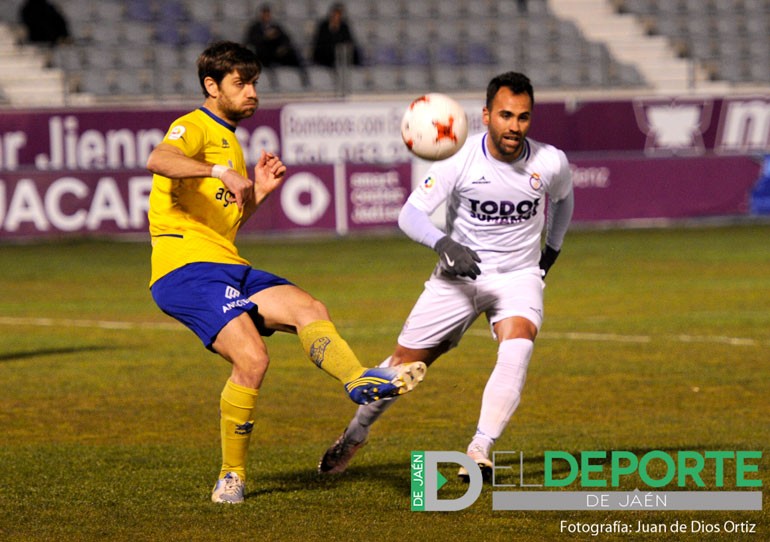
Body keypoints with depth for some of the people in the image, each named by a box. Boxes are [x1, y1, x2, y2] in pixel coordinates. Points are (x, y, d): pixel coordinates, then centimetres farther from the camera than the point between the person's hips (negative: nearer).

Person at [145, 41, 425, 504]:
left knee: (308, 309, -12)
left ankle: (361, 381, -36)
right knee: (253, 358, -22)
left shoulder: (230, 143, 26)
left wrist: (258, 192, 14)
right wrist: (222, 172, -40)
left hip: (227, 266, 9)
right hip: (186, 268, -9)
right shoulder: (194, 128, -3)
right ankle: (233, 475, -7)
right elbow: (158, 160, -28)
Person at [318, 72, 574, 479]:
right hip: (460, 274, -1)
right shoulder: (460, 159, -18)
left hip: (519, 276, 1)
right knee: (405, 361, 3)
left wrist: (552, 249, 18)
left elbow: (563, 198, 15)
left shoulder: (550, 163, -10)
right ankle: (355, 434, 29)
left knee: (517, 349, -30)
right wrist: (444, 244, -36)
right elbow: (410, 214, -19)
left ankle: (479, 451, -27)